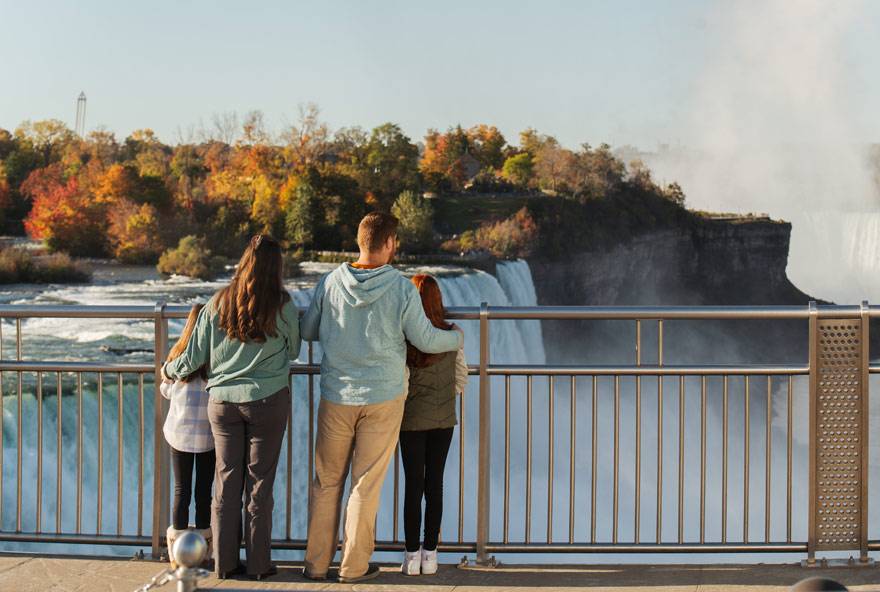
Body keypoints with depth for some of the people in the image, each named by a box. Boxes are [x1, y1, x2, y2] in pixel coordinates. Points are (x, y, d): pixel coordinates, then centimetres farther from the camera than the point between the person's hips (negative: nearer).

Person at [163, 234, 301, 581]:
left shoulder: (218, 305, 0)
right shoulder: (283, 308, -6)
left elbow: (193, 358, 4)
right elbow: (293, 350, 9)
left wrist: (169, 370, 24)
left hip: (223, 401, 2)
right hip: (268, 401, -2)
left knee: (226, 481, 10)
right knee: (259, 483, 6)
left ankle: (225, 562, 15)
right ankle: (258, 563, 11)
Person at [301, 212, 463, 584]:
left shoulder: (331, 282, -5)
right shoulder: (401, 288, -12)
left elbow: (307, 331, 5)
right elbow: (426, 340, -5)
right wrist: (457, 338, 15)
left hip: (336, 397, 2)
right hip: (383, 399, -2)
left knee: (326, 482, 12)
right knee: (366, 484, 7)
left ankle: (316, 563, 17)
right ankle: (354, 566, 13)